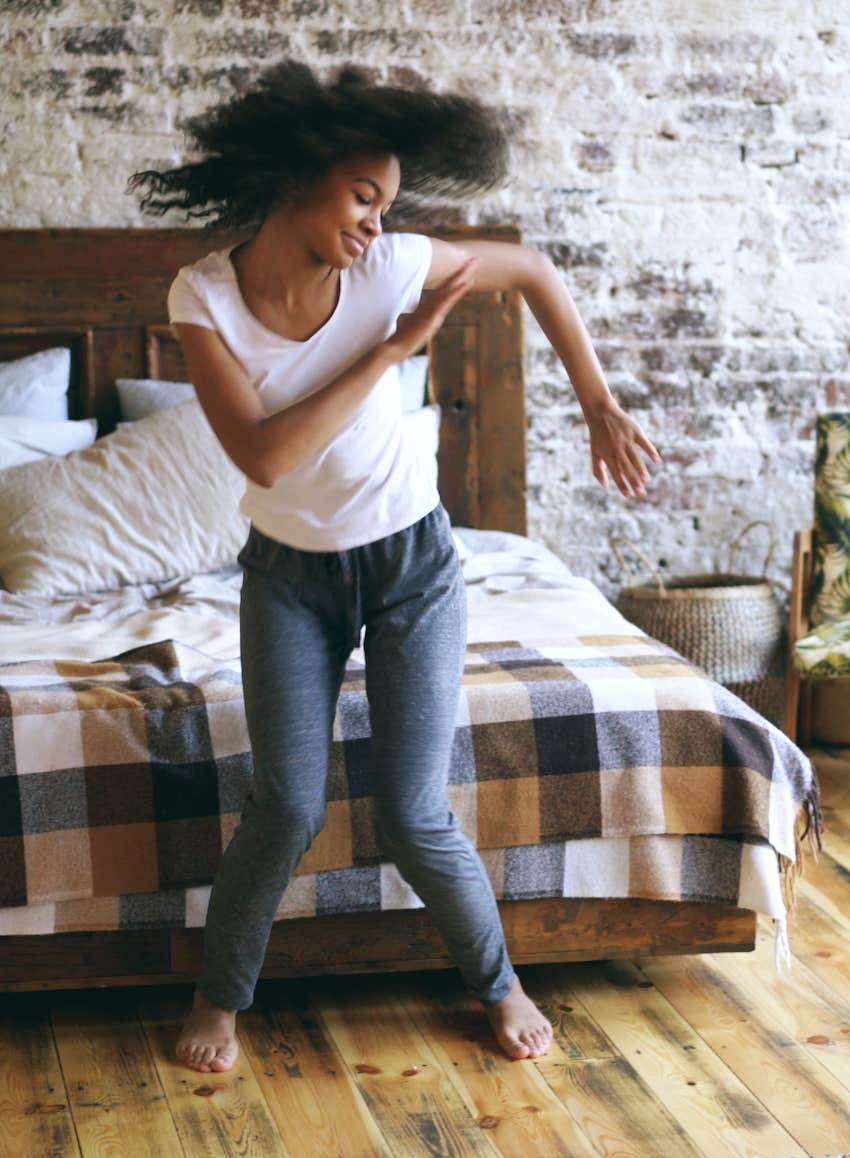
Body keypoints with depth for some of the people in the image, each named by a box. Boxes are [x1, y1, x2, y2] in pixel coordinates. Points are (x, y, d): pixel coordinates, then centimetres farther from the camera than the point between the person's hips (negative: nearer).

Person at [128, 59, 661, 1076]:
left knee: (414, 819, -4)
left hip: (410, 562, 0)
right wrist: (392, 349, -26)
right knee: (286, 809, -8)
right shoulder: (203, 296, -17)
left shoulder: (393, 266, -16)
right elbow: (263, 457, -27)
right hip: (290, 573, 0)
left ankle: (497, 982, 23)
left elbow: (534, 272, 0)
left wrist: (601, 409, -1)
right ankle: (220, 994, 19)